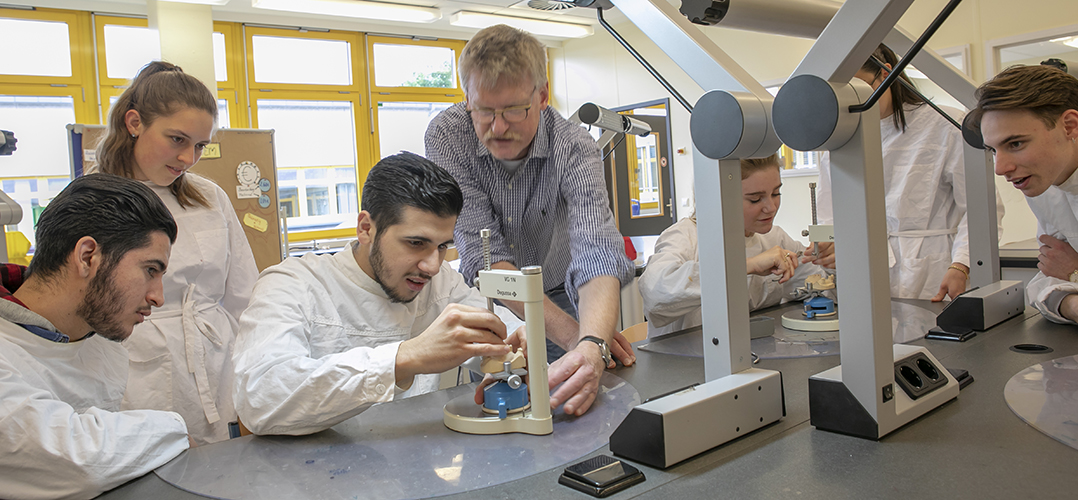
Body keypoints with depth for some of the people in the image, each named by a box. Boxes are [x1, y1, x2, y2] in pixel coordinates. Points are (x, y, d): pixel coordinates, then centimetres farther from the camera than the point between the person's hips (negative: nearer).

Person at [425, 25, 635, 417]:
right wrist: (570, 333, -39)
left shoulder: (575, 149, -24)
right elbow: (483, 252, -28)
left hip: (559, 296, 0)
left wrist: (592, 343, -59)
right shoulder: (446, 136, -22)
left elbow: (598, 255, -37)